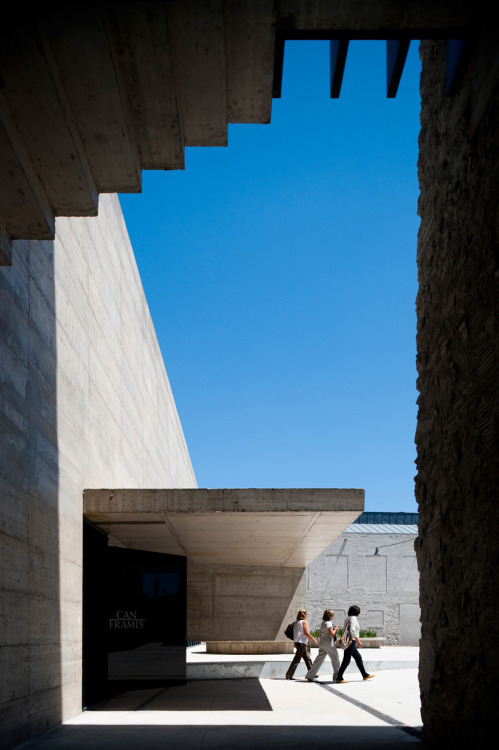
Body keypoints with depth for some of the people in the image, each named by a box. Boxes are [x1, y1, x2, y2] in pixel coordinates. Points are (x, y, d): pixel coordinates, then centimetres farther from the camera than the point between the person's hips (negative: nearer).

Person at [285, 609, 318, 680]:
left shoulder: (296, 623, 15)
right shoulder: (304, 622, -9)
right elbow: (306, 633, -16)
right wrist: (313, 639, -7)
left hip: (297, 642, 9)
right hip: (301, 643, -9)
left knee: (307, 658, 16)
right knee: (296, 660, -8)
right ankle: (289, 675, -10)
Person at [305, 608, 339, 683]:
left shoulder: (322, 623, 13)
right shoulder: (329, 623, -13)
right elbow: (332, 634, -21)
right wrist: (335, 629, -3)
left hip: (322, 643, 8)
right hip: (328, 643, -8)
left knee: (319, 660, 9)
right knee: (335, 659, 5)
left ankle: (309, 676, 6)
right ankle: (336, 677, 8)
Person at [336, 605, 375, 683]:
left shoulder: (348, 618, 15)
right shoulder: (353, 618, -13)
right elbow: (352, 630, -24)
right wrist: (358, 641, -19)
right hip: (351, 642, -10)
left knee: (358, 658, 16)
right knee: (346, 660, -6)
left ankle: (365, 675, 23)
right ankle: (339, 678, -3)